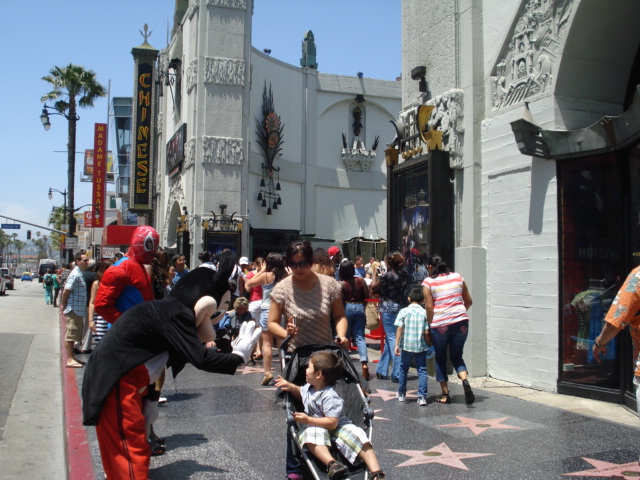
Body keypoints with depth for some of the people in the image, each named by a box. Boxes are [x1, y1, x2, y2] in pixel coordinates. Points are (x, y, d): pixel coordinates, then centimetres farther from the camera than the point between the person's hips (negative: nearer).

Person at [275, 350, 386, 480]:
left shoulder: (329, 396, -22)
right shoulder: (309, 387, 4)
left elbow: (332, 423, -28)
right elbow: (301, 393, 31)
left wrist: (308, 420, -29)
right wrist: (290, 386, 11)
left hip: (337, 426, -5)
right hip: (315, 427, 5)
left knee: (357, 436, -30)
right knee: (309, 435, -33)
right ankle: (331, 463, -52)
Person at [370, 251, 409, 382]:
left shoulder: (387, 275, -15)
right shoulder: (405, 274, 4)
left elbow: (373, 288, -3)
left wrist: (375, 274, 12)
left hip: (388, 309, -7)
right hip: (402, 308, 7)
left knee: (392, 339, -2)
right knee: (389, 339, 15)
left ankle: (397, 374, -4)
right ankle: (381, 371, 23)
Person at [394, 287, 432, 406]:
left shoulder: (404, 311, -3)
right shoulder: (425, 313, -2)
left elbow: (399, 329, -7)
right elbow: (426, 332, -4)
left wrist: (397, 345, -4)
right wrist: (430, 345, 9)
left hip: (406, 346, 1)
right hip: (421, 347, -1)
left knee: (403, 369, 16)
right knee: (422, 371, 4)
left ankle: (401, 394, 27)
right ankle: (422, 396, -4)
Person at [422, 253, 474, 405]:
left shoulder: (428, 282, -3)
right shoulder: (457, 277, 9)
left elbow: (429, 307, -8)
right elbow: (468, 301, 13)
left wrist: (430, 326, 3)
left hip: (440, 324, -3)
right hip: (461, 322, 3)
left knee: (440, 359, 14)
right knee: (456, 357, 16)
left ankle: (445, 394, 17)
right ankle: (465, 380, -12)